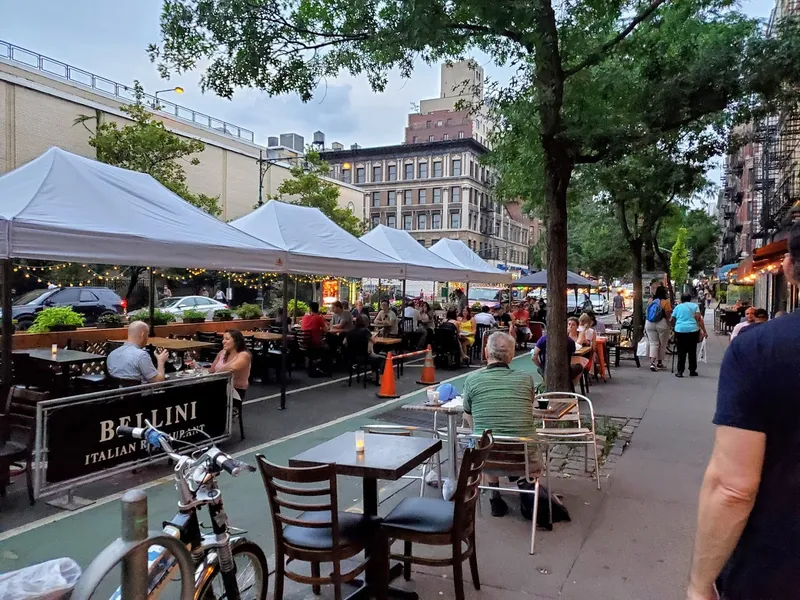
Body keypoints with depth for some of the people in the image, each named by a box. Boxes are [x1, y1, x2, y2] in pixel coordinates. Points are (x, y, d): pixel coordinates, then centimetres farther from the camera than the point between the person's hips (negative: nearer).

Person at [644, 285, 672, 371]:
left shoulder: (651, 301, 3)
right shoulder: (666, 302, -10)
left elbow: (647, 313, 7)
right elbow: (668, 315, -11)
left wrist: (645, 327, 16)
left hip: (649, 324, 4)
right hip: (662, 324, -4)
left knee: (653, 343, 5)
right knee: (662, 344, 12)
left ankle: (652, 363, -10)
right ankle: (659, 363, 20)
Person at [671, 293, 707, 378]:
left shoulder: (677, 307, 13)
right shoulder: (694, 306, 8)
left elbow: (673, 320, 10)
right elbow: (699, 319, -2)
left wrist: (673, 328, 24)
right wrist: (704, 331, -3)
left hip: (680, 330, 1)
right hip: (693, 330, -1)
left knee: (681, 352, 4)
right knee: (692, 351, 9)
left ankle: (680, 371, 1)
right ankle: (692, 371, 14)